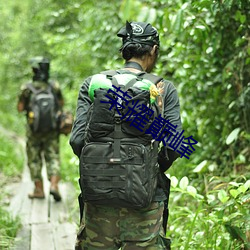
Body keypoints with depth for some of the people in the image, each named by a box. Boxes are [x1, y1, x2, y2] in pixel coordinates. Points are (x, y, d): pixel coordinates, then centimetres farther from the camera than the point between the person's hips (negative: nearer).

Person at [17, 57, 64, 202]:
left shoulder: (27, 88, -10)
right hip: (52, 131, 1)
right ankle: (54, 185, -13)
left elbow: (20, 108, -4)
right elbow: (61, 103, 9)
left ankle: (39, 190, 14)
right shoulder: (54, 86, -4)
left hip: (34, 130, -1)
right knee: (53, 158, 6)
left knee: (34, 160, 11)